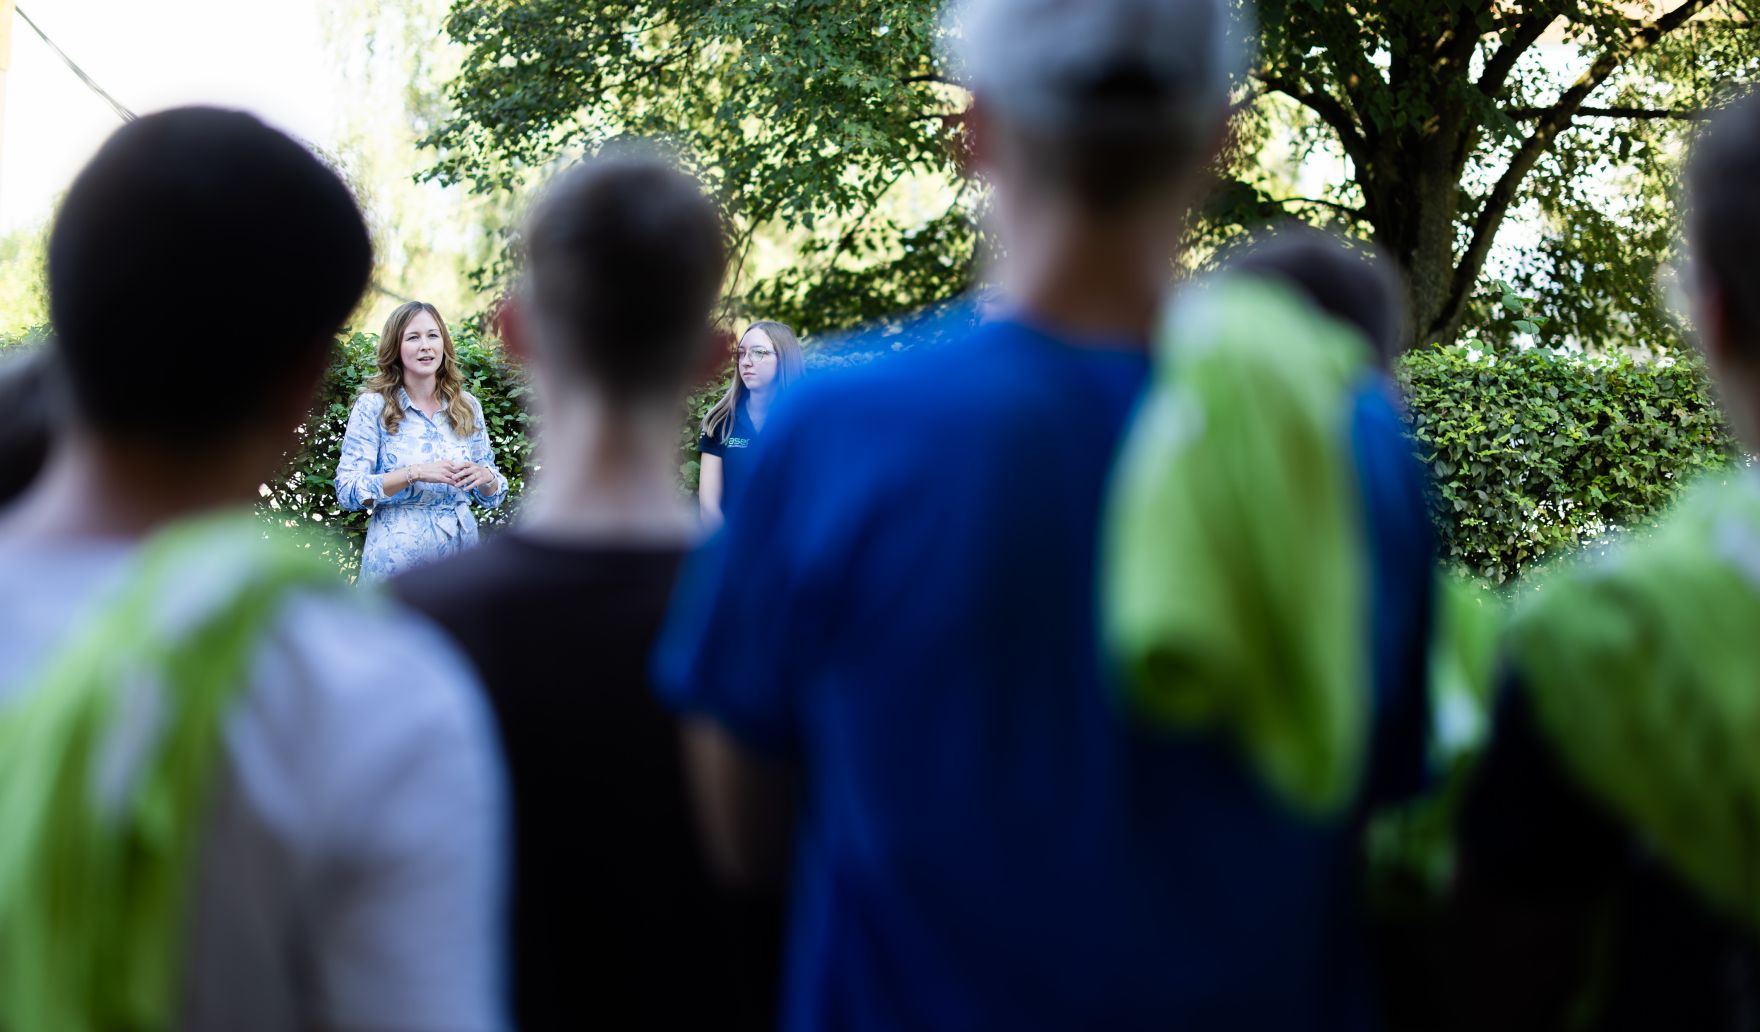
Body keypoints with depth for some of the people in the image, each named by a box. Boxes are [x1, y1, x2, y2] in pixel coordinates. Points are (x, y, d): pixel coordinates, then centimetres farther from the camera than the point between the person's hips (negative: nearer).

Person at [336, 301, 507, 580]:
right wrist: (414, 473, -22)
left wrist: (485, 477, -13)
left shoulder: (468, 406, 5)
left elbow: (491, 496, 10)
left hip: (460, 550, 3)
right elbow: (347, 491, -12)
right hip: (396, 556, -3)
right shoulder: (372, 406, -6)